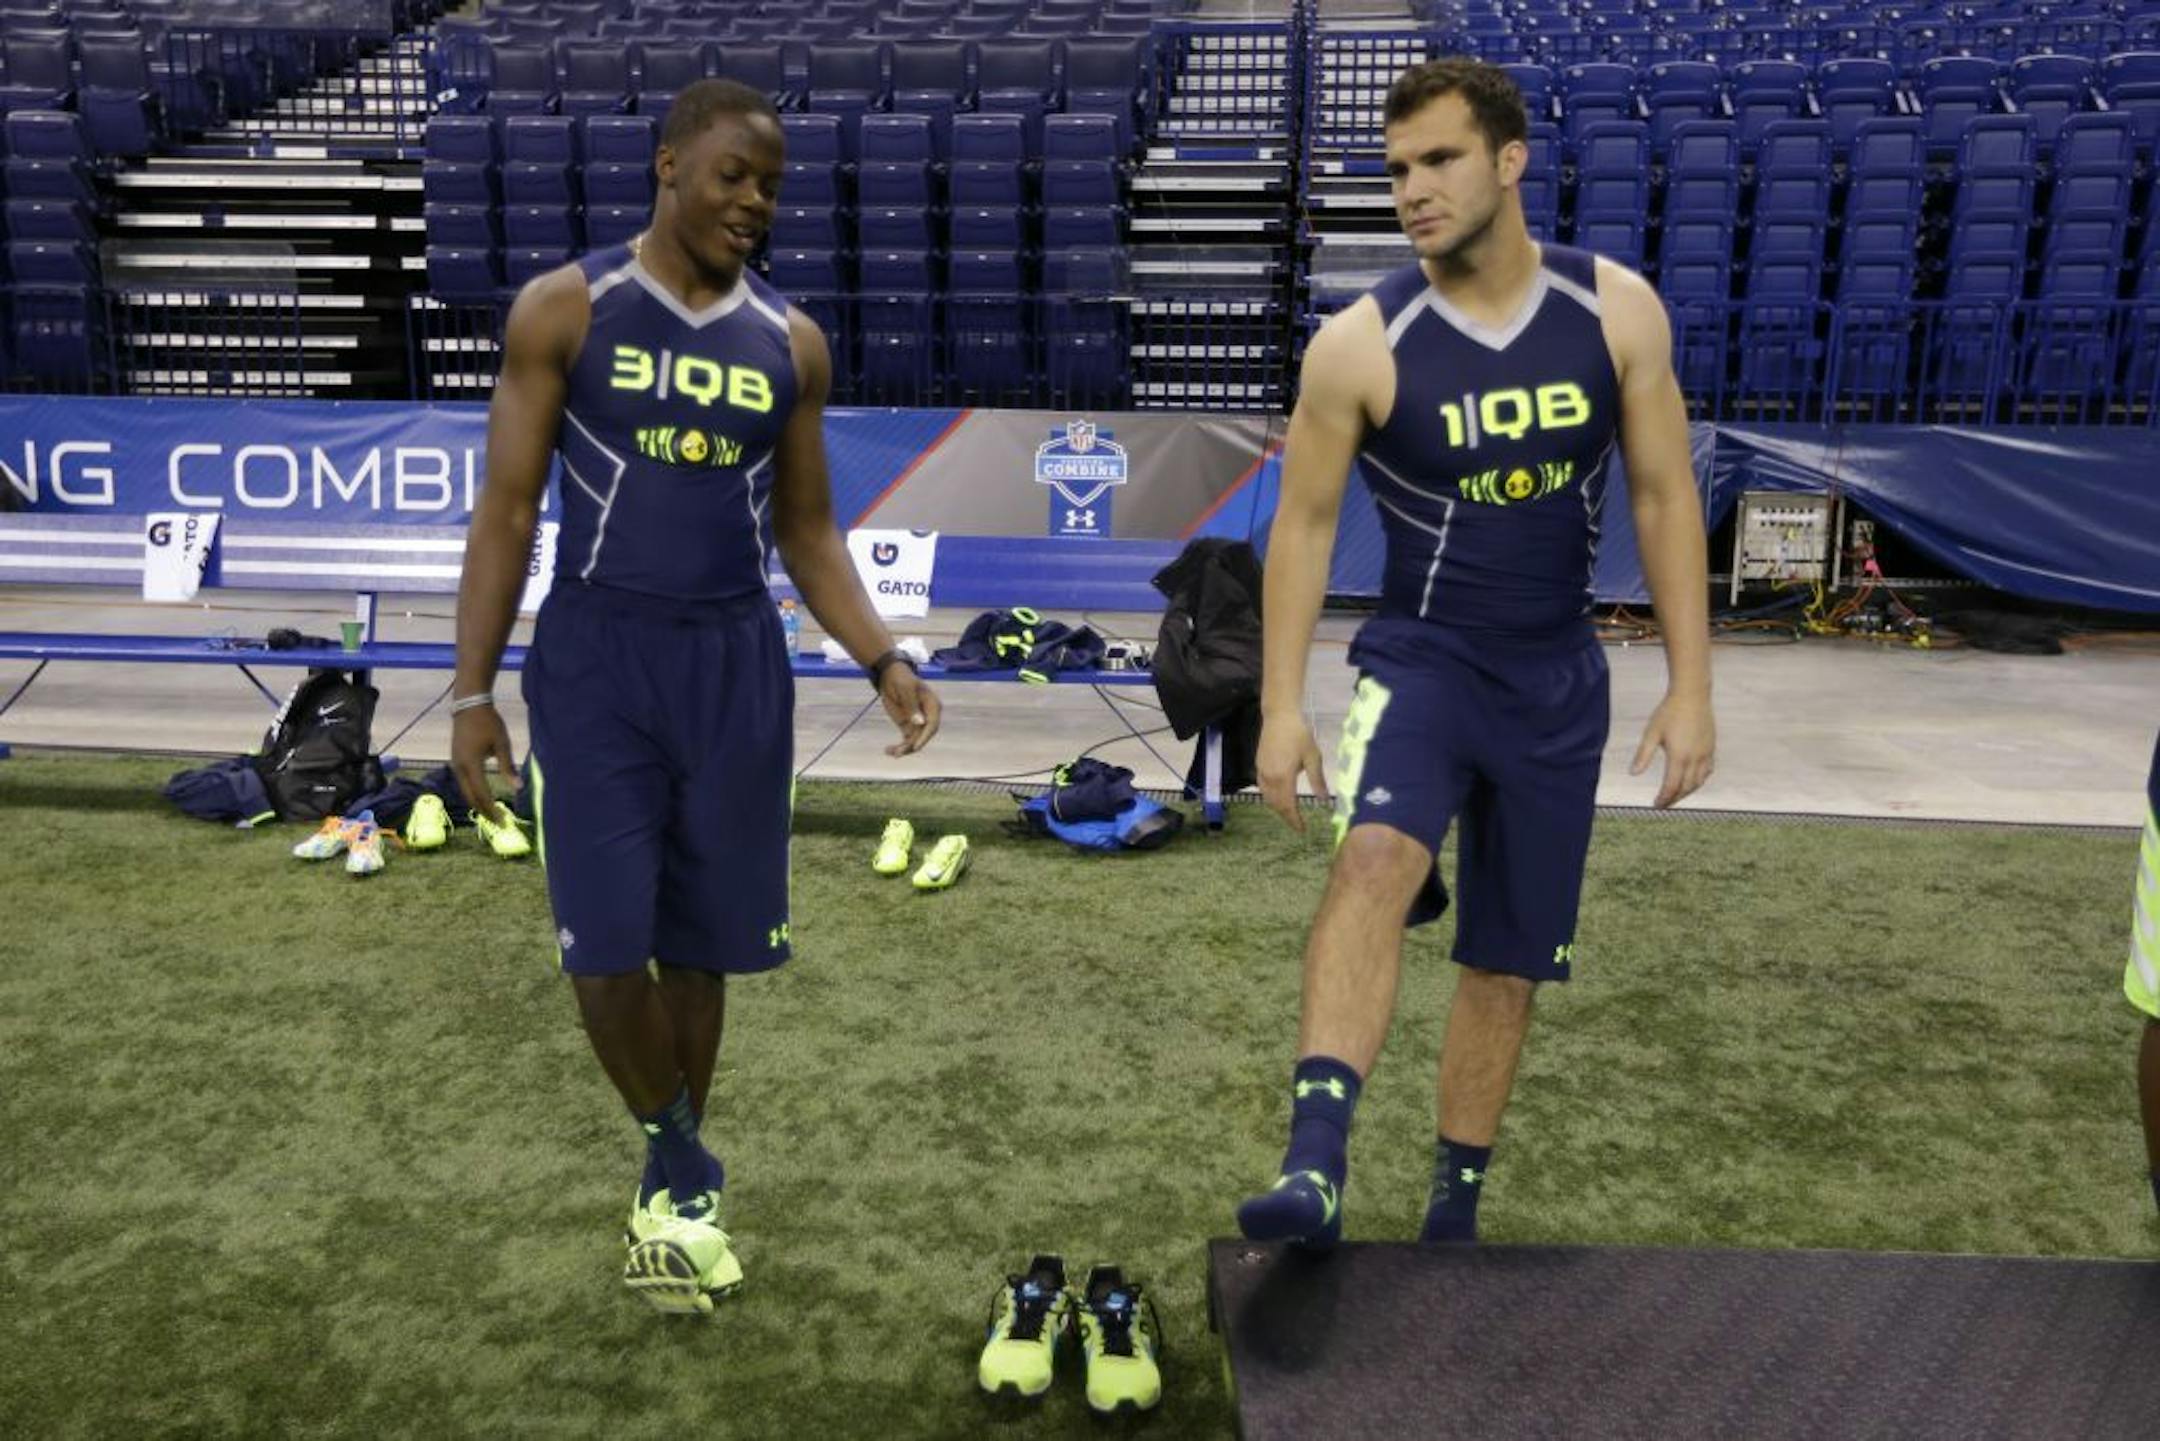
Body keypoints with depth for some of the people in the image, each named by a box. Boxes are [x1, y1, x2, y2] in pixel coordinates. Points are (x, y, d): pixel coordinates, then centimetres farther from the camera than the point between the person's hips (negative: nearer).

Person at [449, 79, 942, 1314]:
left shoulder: (792, 343, 7)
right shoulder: (564, 311, -2)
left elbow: (808, 529, 11)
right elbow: (508, 509, -1)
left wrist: (883, 660, -3)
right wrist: (472, 688, -6)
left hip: (737, 661, 3)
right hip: (597, 654, -2)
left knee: (700, 945, 9)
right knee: (607, 948, -7)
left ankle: (673, 1184, 28)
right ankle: (683, 1166, 17)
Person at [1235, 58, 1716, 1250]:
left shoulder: (1617, 311, -6)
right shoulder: (1360, 344, -12)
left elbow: (1662, 496, 1)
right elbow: (1304, 524, -5)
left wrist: (1690, 686, -2)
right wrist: (1281, 706, -9)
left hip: (1556, 681, 3)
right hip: (1421, 657, -3)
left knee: (1509, 962, 10)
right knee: (1375, 856, -34)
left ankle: (1454, 1207, 28)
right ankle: (1314, 1166, -36)